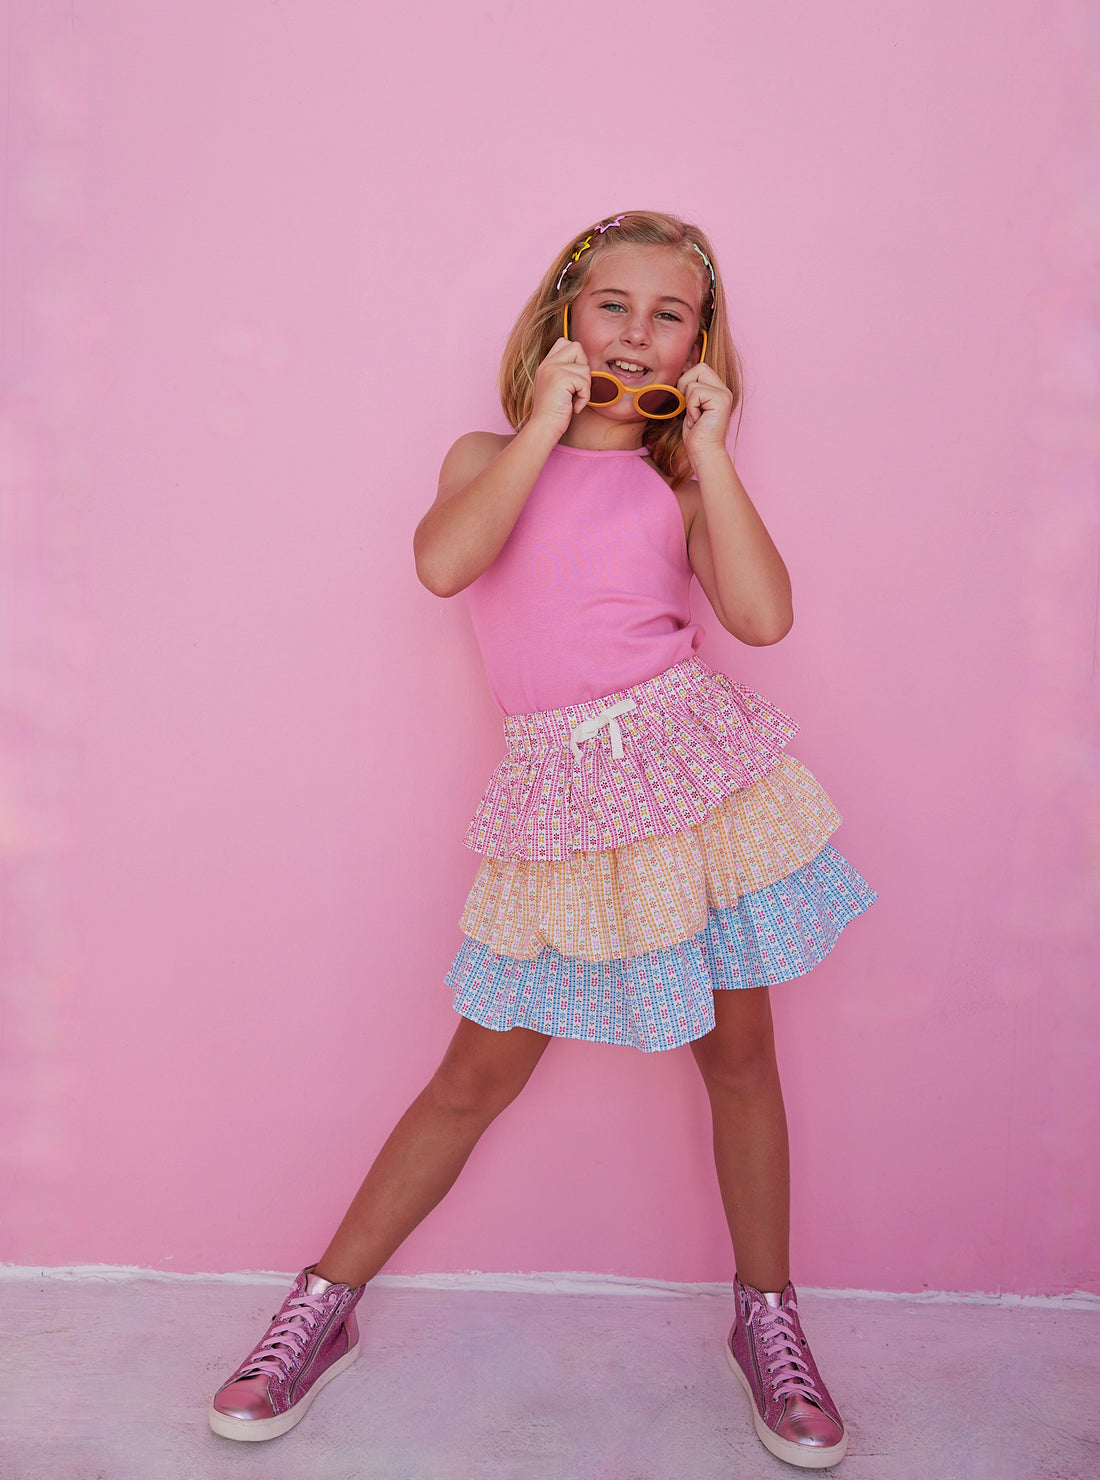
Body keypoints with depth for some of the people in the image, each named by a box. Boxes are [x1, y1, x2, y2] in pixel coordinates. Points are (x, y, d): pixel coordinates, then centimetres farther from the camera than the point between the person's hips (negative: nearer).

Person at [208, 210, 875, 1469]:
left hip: (696, 760, 1)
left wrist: (709, 452, -6)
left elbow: (762, 616, -8)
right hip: (561, 789, -1)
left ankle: (767, 1321, 31)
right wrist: (548, 422, -9)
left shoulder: (683, 480, 9)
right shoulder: (491, 457, 9)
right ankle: (322, 1308, 24)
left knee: (740, 1056, 9)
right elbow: (443, 562, -15)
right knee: (479, 1075, 5)